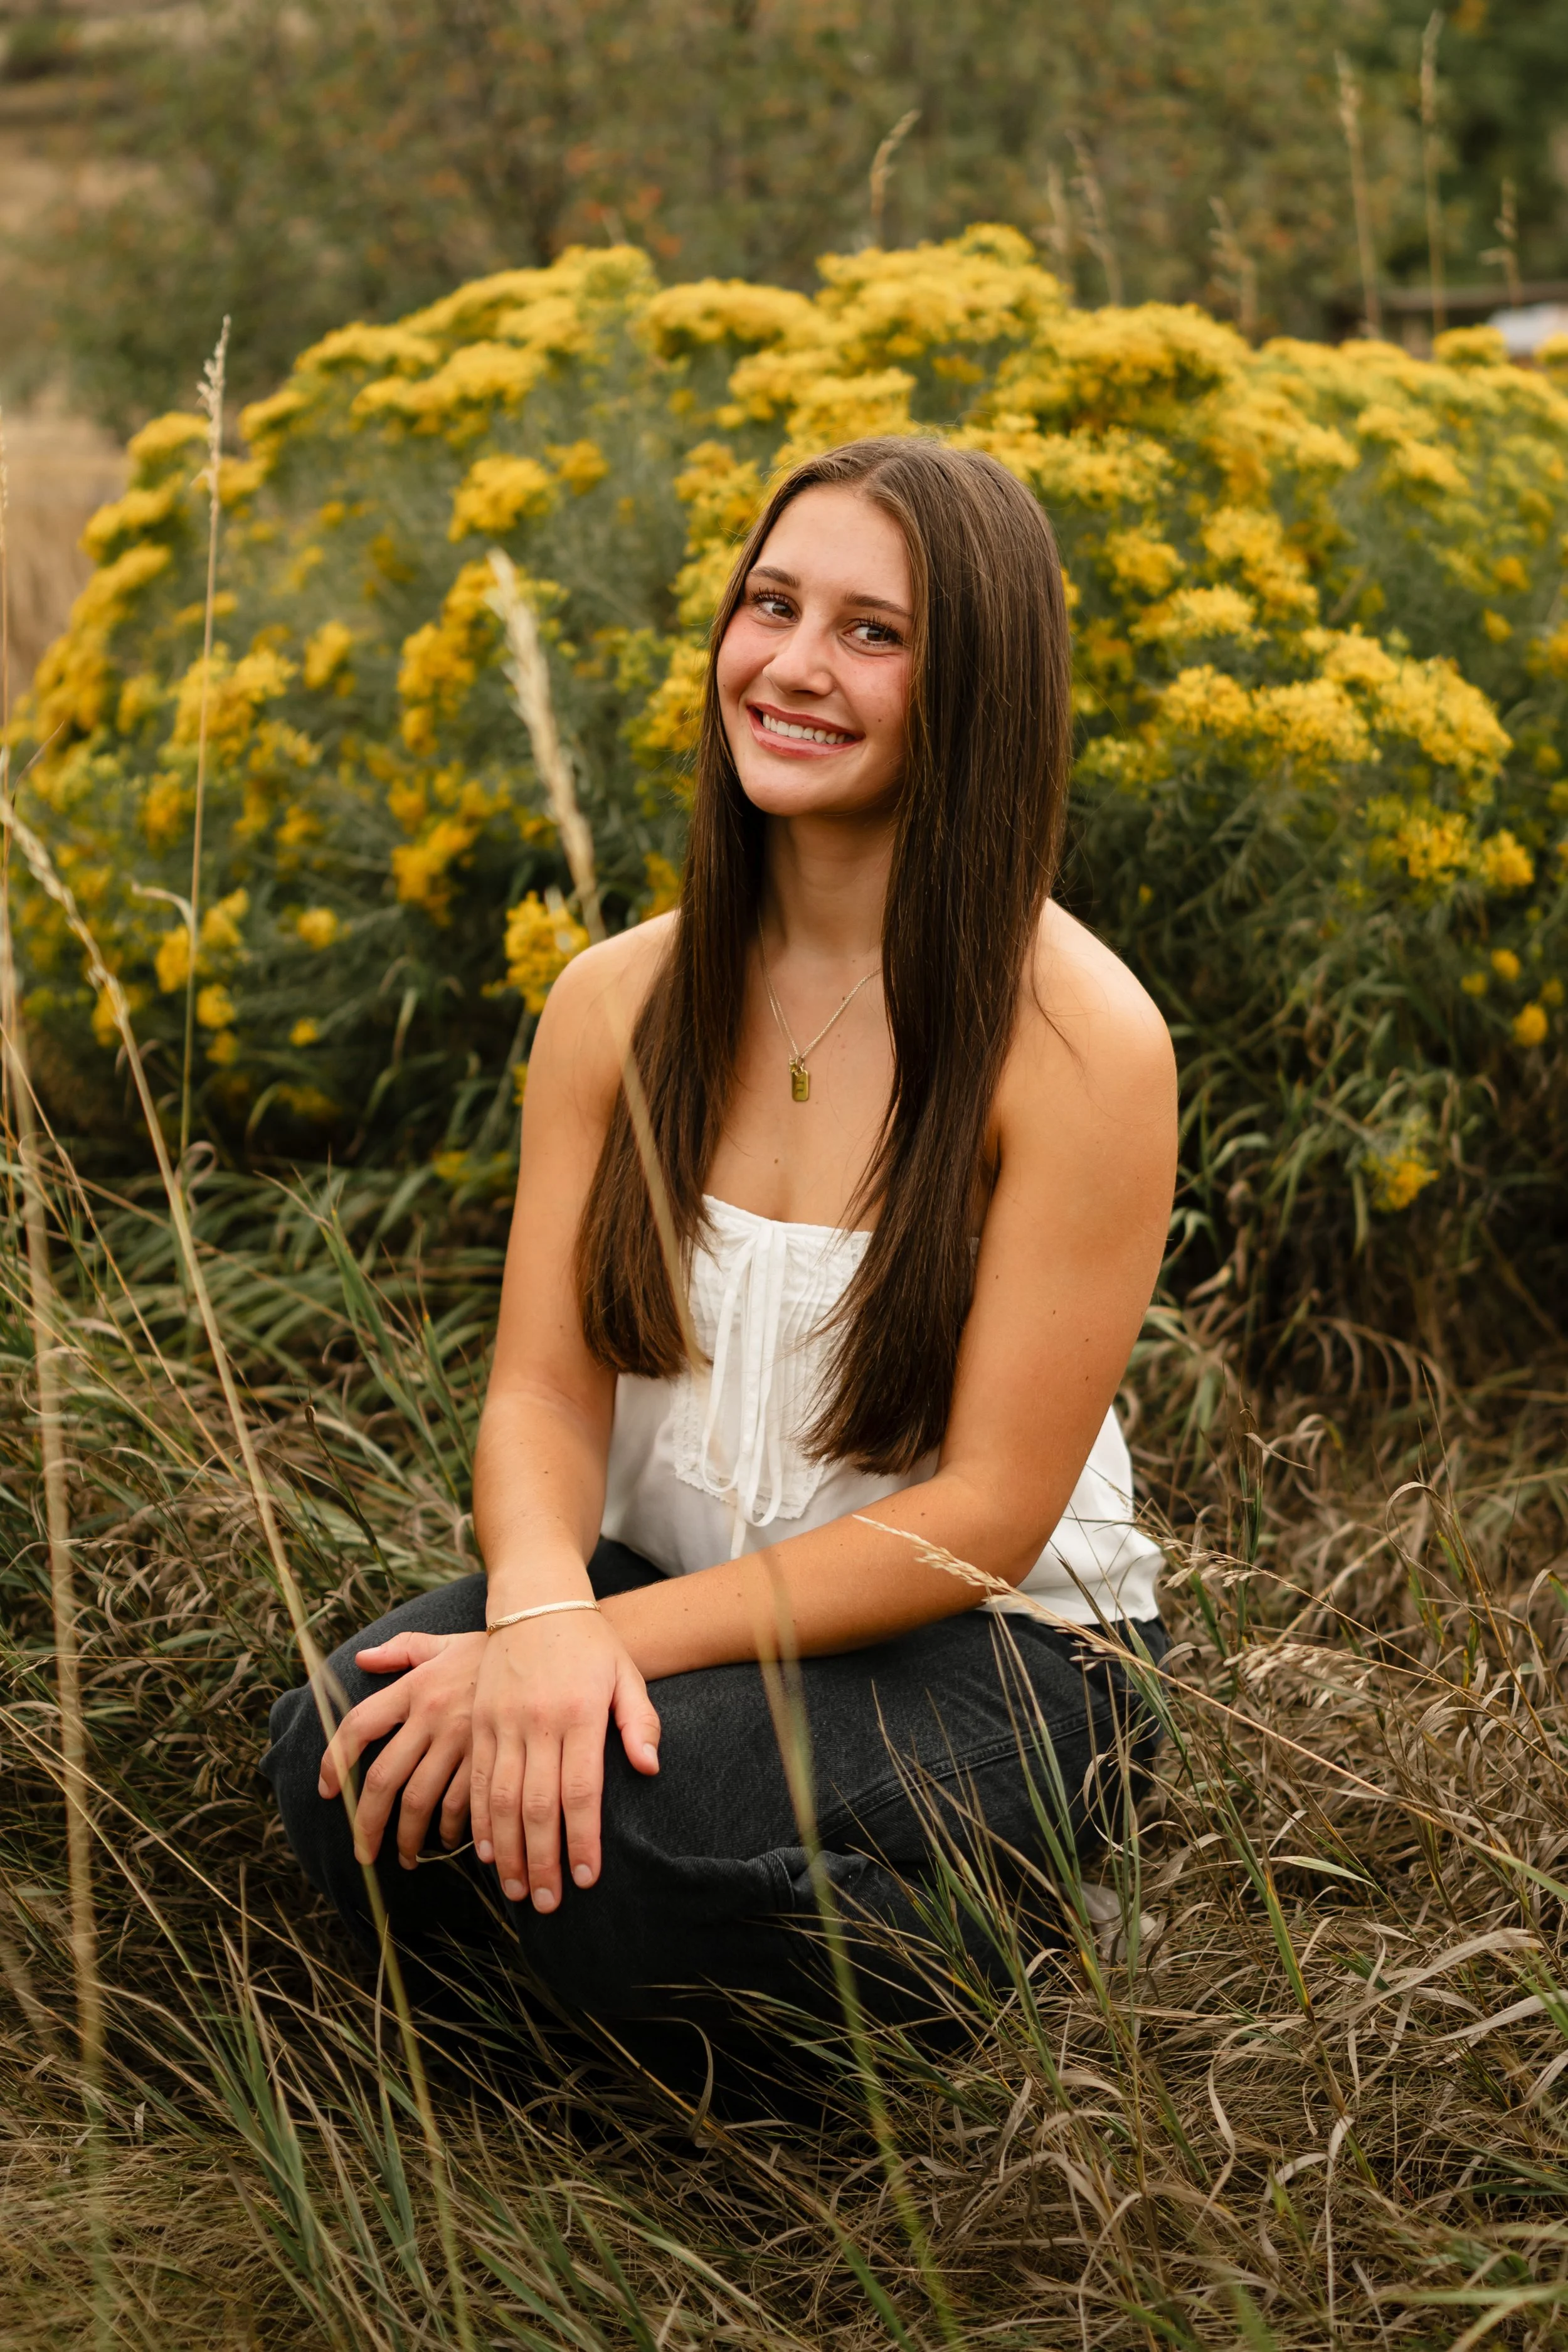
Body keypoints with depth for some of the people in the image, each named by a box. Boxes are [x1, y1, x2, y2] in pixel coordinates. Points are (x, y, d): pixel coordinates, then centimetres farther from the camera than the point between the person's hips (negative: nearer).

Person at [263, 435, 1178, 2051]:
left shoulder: (1078, 1039, -16)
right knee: (343, 1768, -24)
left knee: (637, 1816, -33)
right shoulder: (615, 1002, -2)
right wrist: (545, 1611, -28)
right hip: (671, 1593, 4)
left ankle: (949, 1949, -2)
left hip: (987, 1650, -4)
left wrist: (625, 1639, -24)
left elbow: (991, 1510, -17)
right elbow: (545, 1389, -5)